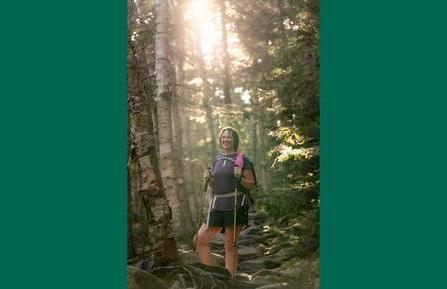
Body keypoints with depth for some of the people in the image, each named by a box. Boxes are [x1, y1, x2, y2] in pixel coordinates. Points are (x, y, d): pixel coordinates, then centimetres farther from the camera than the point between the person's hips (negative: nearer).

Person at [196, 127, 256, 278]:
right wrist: (208, 179, 4)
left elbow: (252, 185, -1)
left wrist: (239, 178, -18)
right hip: (217, 205, 6)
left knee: (230, 245, -3)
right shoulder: (217, 159, 16)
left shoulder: (242, 160, 0)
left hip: (235, 204, -6)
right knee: (200, 240, 4)